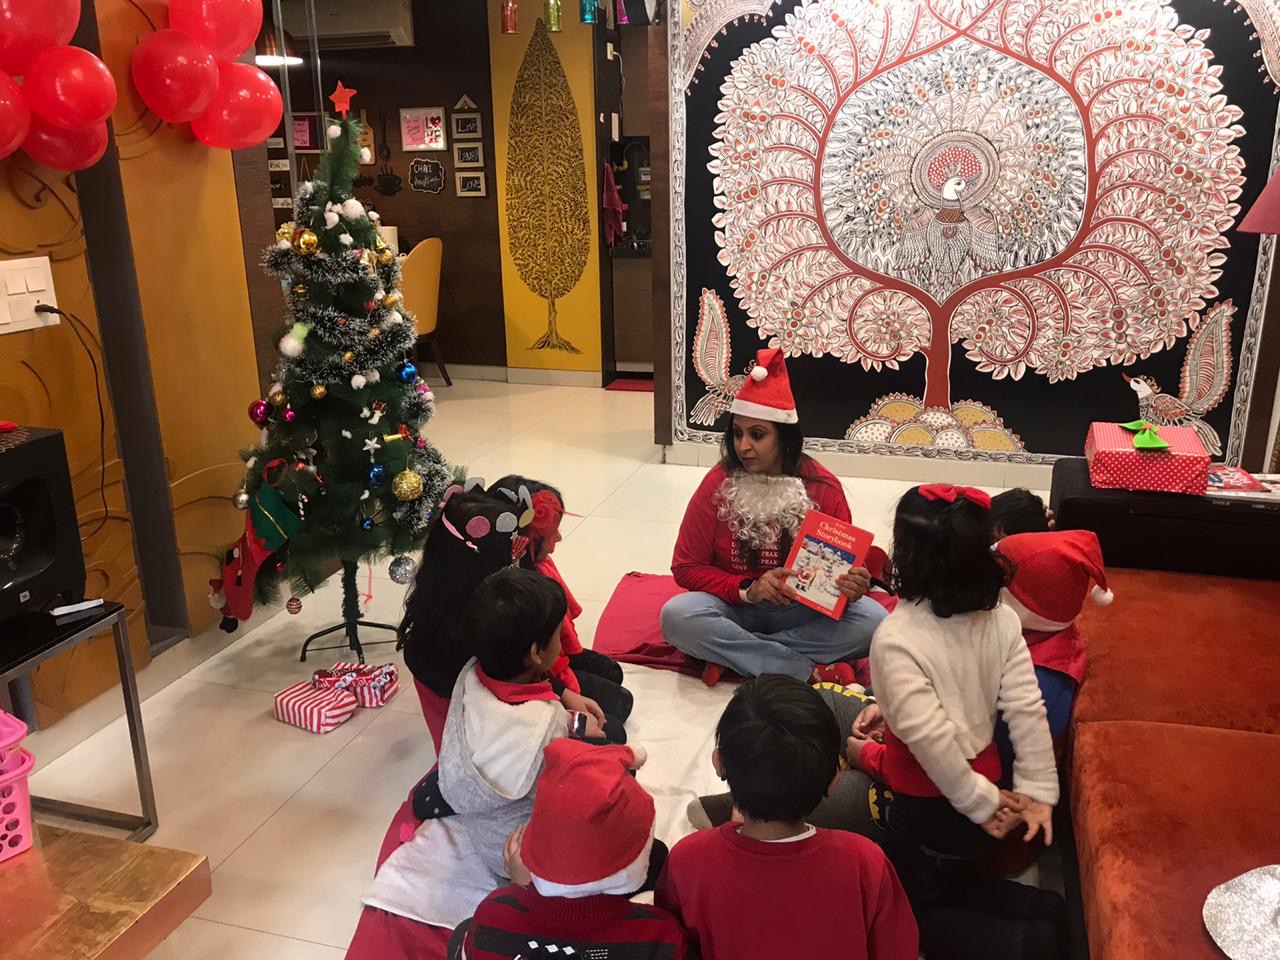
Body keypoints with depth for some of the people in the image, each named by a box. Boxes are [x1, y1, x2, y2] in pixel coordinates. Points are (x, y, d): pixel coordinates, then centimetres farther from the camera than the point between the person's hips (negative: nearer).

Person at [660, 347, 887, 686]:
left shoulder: (824, 487, -8)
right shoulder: (718, 483, -9)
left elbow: (843, 564, 0)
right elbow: (687, 566, -4)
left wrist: (852, 587, -25)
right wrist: (745, 590, -20)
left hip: (804, 612, 1)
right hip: (737, 609, -1)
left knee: (871, 619, -26)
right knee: (678, 615, -30)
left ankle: (733, 656, -21)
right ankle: (809, 672, -25)